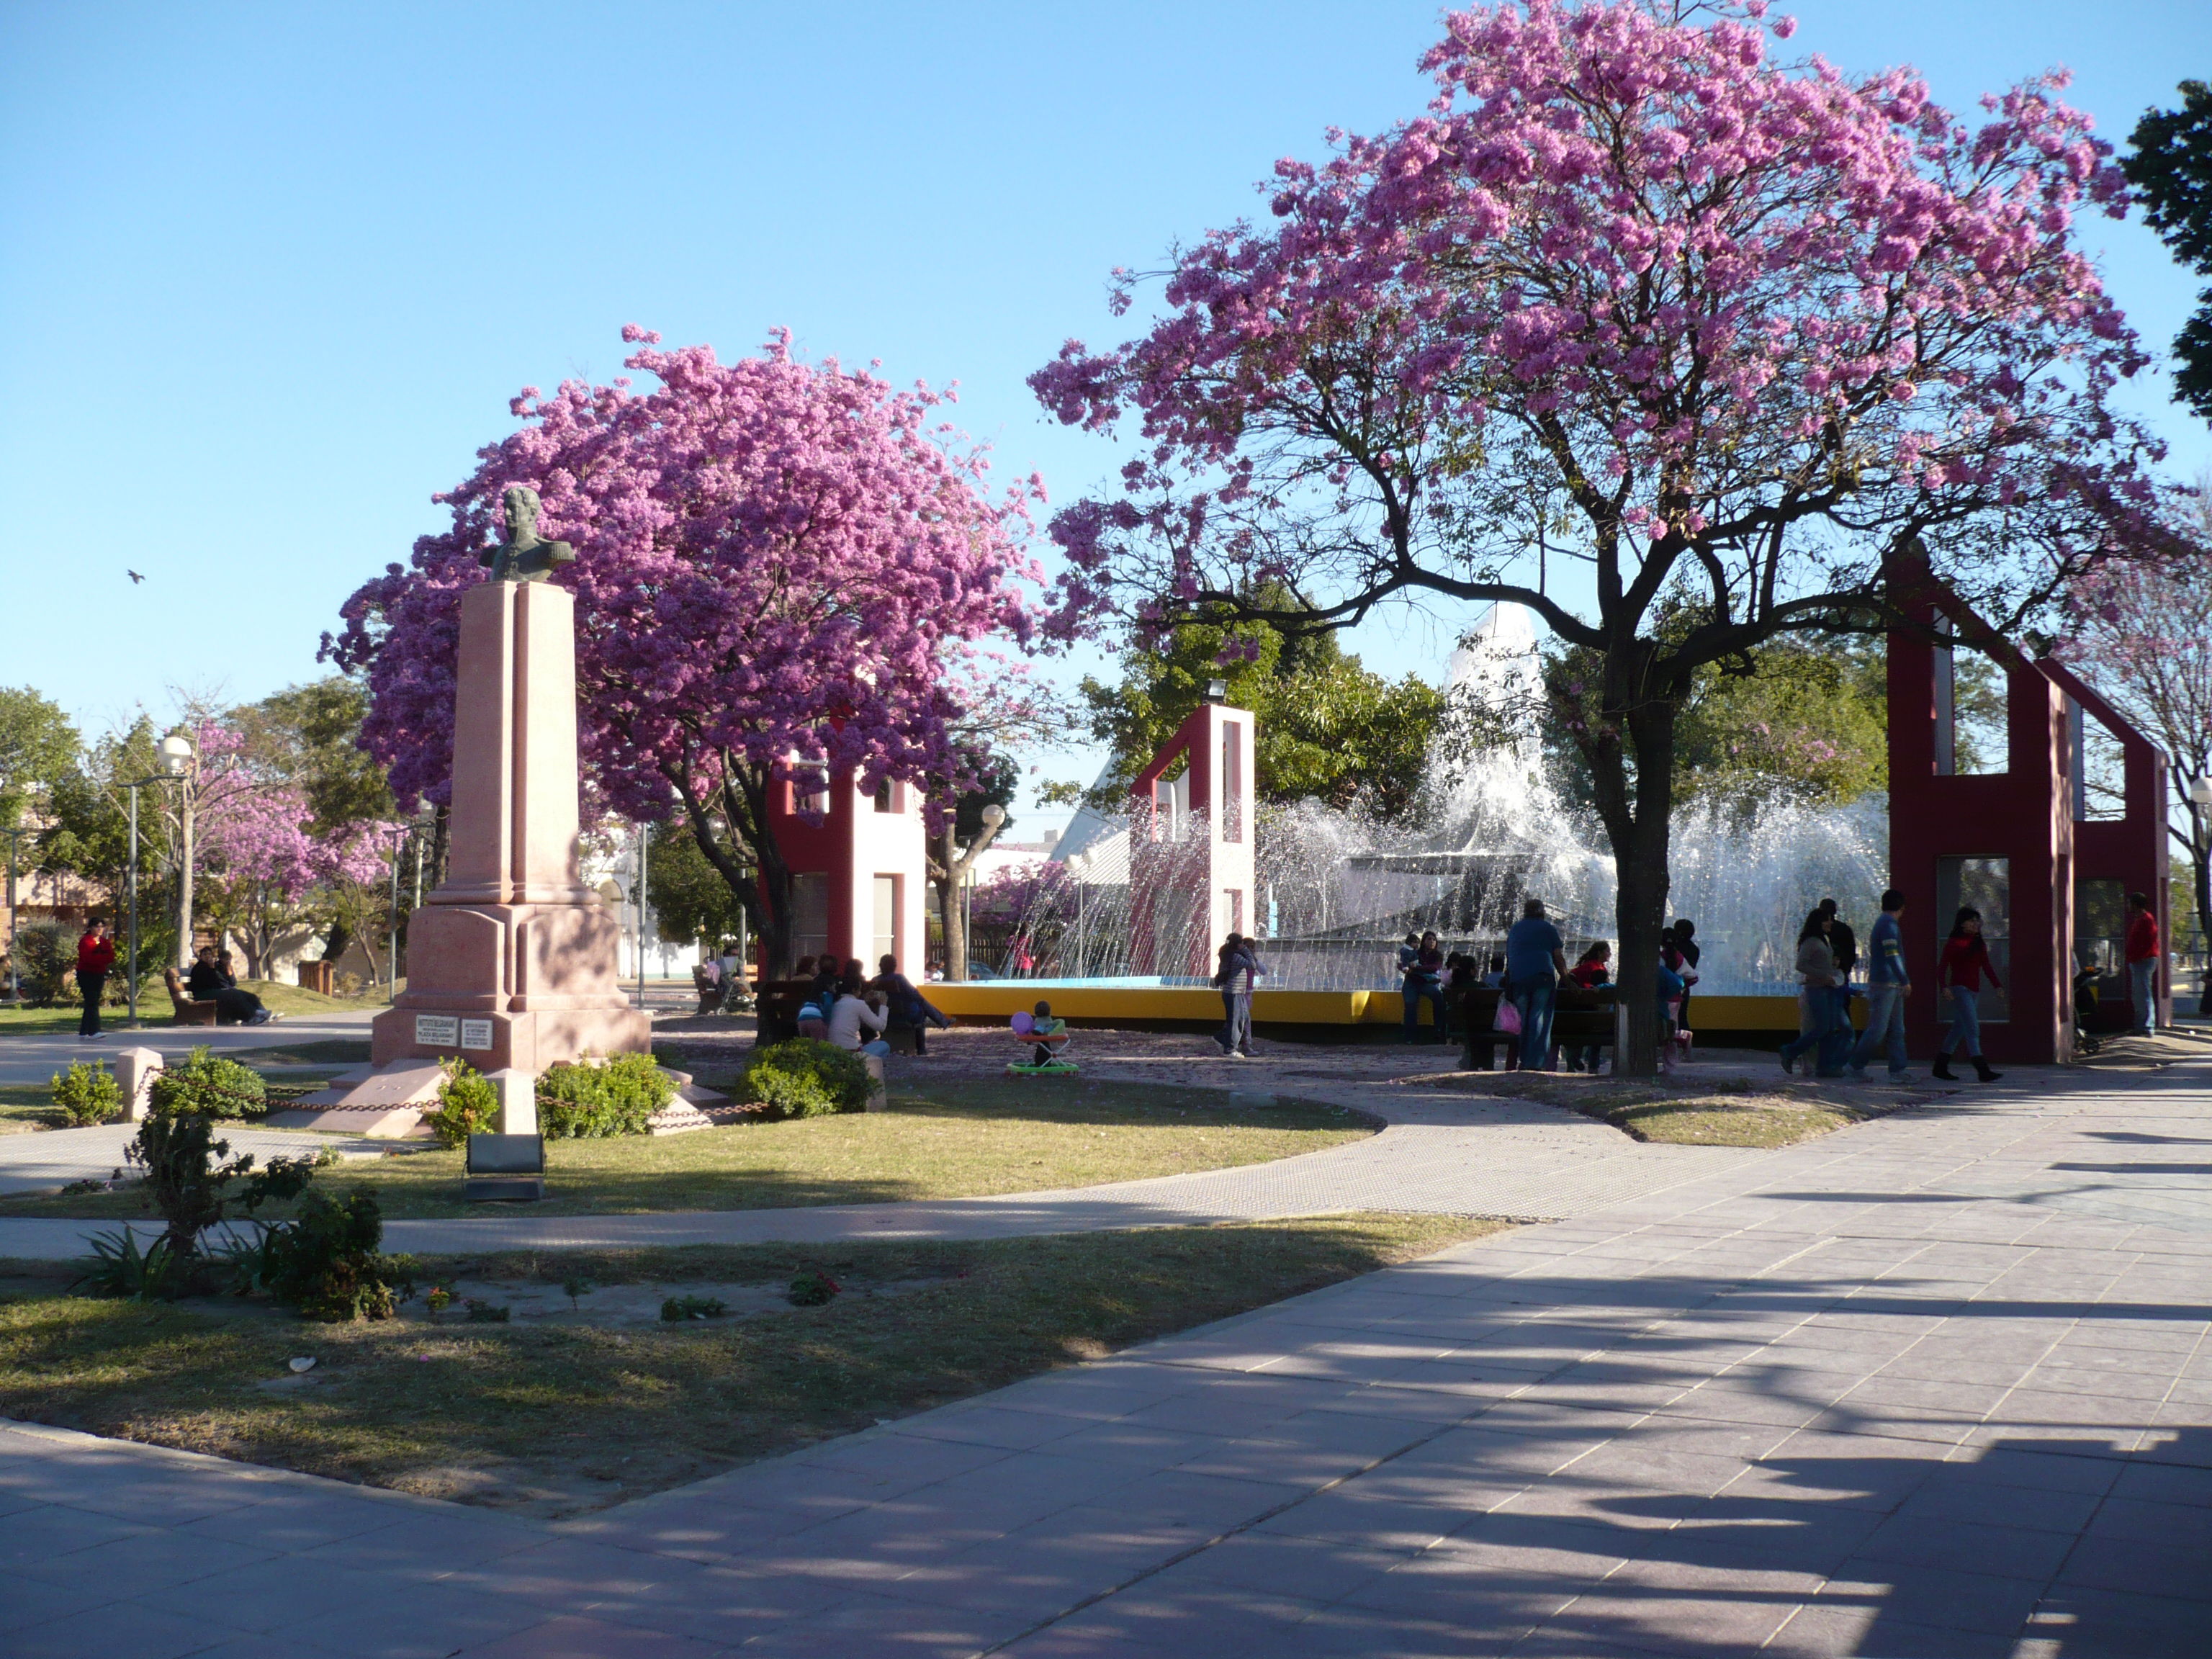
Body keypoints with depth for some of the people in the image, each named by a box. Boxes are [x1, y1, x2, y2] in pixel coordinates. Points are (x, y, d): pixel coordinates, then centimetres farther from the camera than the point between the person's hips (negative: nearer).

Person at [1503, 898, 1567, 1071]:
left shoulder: (1514, 929, 23)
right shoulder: (1547, 928, 11)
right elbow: (1559, 957, 6)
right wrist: (1565, 978, 14)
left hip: (1517, 978, 4)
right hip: (1543, 977, -4)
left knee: (1523, 1020, 10)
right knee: (1540, 1019, -6)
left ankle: (1522, 1062, 7)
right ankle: (1536, 1062, -14)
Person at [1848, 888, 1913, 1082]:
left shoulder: (1882, 922, 19)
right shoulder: (1889, 924, -12)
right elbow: (1892, 955, -20)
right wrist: (1905, 981, -19)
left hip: (1893, 986, 10)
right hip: (1884, 985, -10)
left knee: (1896, 1030, 7)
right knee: (1878, 1030, -8)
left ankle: (1897, 1071, 5)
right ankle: (1856, 1065, 0)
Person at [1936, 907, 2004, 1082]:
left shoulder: (1980, 944, 15)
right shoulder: (1953, 943, -4)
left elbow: (1987, 966, 14)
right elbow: (1942, 967, -7)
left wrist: (1997, 985, 1)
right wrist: (1943, 987, -22)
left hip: (1974, 991, 8)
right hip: (1960, 989, -7)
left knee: (1959, 1029, 12)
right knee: (1972, 1029, -16)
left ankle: (1940, 1067, 22)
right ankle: (1982, 1071, -23)